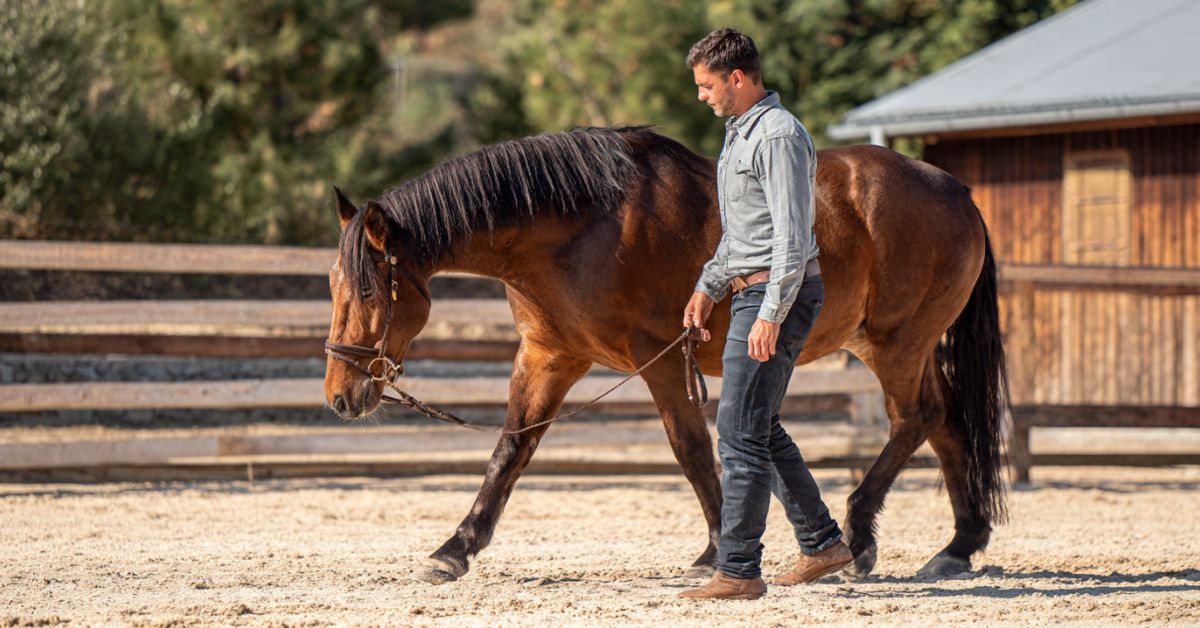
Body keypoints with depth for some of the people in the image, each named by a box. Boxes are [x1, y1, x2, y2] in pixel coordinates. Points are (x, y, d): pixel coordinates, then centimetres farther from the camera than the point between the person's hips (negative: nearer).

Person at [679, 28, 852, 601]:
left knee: (740, 431, -11)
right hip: (752, 292, 11)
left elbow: (792, 236, -22)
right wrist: (709, 286, 21)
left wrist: (770, 315, -25)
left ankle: (738, 571, -9)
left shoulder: (779, 136, -16)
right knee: (759, 429, 16)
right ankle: (821, 543, 24)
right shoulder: (740, 133, 17)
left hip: (778, 294, -11)